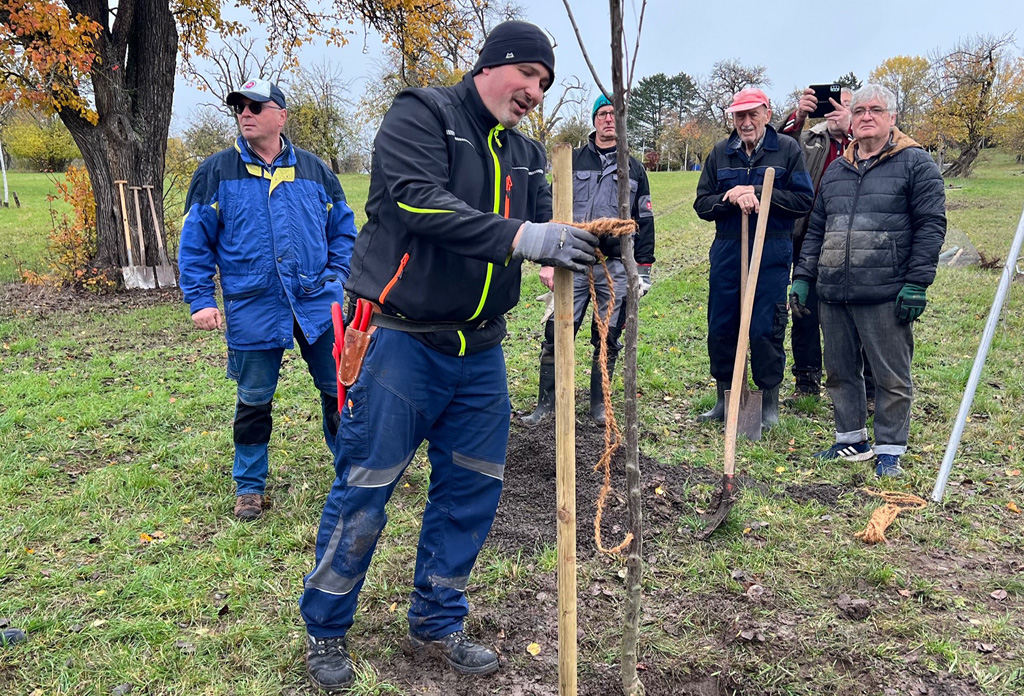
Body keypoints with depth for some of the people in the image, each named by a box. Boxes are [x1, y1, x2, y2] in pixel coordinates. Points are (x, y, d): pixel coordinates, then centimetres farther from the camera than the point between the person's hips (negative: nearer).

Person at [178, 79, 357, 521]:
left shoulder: (314, 170, 8)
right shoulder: (217, 172, 3)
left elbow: (343, 230, 14)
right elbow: (194, 243, 3)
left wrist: (338, 278, 2)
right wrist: (200, 301, -4)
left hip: (318, 303, 2)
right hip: (252, 309, -1)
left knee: (341, 390, 7)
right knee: (254, 401, 9)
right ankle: (249, 487, 27)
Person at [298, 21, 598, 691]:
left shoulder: (526, 155, 14)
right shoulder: (421, 115, -6)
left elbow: (544, 227, 6)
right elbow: (420, 202, -23)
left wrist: (584, 256, -16)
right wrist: (521, 237, -31)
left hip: (480, 351, 7)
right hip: (403, 340, -6)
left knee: (472, 490, 11)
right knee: (364, 492, 2)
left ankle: (438, 623, 31)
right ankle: (325, 631, 24)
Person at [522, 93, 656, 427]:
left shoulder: (634, 169, 13)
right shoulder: (573, 162, 9)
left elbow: (644, 222, 13)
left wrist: (643, 269, 8)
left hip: (616, 269, 1)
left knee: (608, 339, 7)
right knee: (556, 334, -4)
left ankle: (599, 404, 21)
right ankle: (546, 402, 9)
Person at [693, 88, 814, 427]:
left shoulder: (787, 149, 3)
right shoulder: (720, 153, 11)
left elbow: (803, 200, -4)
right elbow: (702, 204, 6)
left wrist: (756, 192, -12)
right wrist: (733, 197, -13)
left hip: (771, 251, -3)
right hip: (727, 250, 3)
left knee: (765, 330, -2)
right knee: (720, 328, 6)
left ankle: (769, 402, 15)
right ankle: (725, 399, 21)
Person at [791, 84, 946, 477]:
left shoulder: (915, 164, 0)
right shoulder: (836, 169, 17)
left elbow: (931, 226, -5)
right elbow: (816, 229, 18)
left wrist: (916, 283, -13)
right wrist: (802, 277, 11)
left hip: (885, 296, -5)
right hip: (833, 294, 6)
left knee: (891, 377, 3)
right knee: (840, 372, 13)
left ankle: (889, 451, 16)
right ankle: (852, 441, 28)